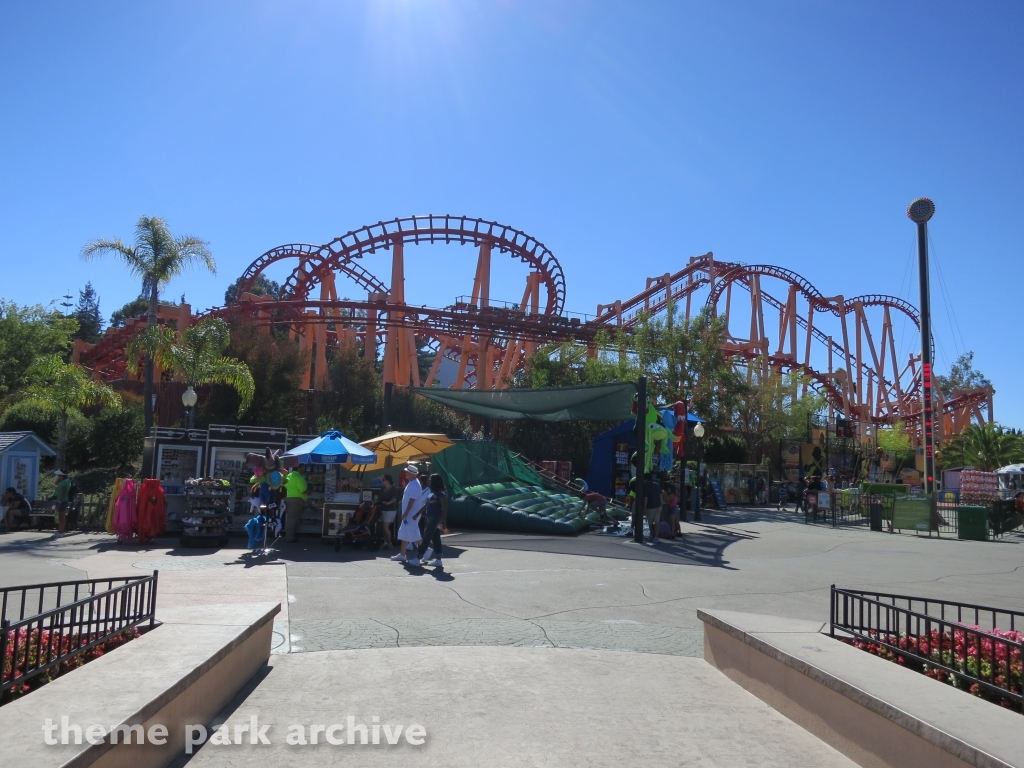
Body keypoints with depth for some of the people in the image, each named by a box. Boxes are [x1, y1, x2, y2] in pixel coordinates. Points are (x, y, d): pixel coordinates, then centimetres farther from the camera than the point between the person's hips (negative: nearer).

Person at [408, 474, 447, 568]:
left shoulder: (440, 493, -14)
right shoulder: (431, 492, 13)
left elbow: (445, 508, -18)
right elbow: (426, 505, 22)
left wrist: (443, 521, -23)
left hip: (435, 519, -9)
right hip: (430, 518, 9)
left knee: (426, 539, -4)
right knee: (435, 539, 10)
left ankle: (417, 559, 1)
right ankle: (438, 560, 13)